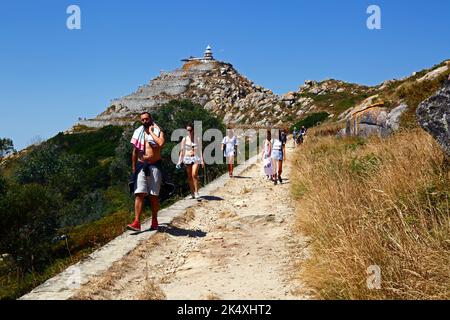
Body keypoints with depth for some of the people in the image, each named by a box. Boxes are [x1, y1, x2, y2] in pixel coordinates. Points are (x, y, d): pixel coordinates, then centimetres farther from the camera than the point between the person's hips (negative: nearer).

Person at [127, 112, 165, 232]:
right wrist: (133, 168, 10)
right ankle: (137, 222, -13)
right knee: (139, 194, -8)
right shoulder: (138, 133, 10)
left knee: (154, 195, 4)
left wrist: (151, 132, -12)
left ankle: (154, 221, 18)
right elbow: (135, 151, 14)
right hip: (141, 165, 2)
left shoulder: (158, 131, 2)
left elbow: (161, 143, -22)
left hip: (154, 166, -2)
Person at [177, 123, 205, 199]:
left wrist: (202, 160, 0)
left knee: (194, 174, -18)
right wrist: (179, 161, 3)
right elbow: (182, 150, 8)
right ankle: (192, 193, 14)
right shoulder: (184, 139, 5)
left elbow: (200, 150, 5)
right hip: (187, 158, 2)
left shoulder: (197, 139, 3)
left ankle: (196, 192, -12)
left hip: (195, 158, -2)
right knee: (189, 176, 5)